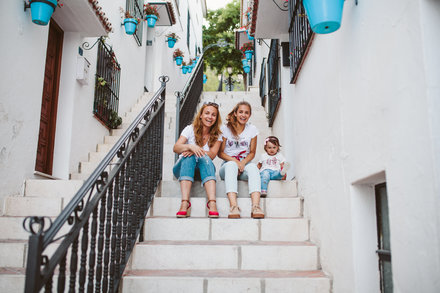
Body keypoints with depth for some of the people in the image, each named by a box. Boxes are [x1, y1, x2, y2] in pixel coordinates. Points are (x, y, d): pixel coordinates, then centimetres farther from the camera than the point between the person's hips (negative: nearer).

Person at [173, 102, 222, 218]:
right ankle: (185, 203, -49)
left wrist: (197, 150, -31)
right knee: (189, 157, -33)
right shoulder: (190, 129, -1)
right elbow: (175, 148, -16)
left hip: (203, 169, 1)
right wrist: (190, 146, -37)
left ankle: (212, 203, -50)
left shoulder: (217, 135, 4)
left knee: (204, 158, -32)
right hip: (183, 168, -1)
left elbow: (212, 155, -13)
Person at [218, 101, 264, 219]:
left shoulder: (252, 129, 8)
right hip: (228, 164, -1)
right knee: (231, 165, -38)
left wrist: (243, 163, -12)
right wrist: (235, 161, -17)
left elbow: (252, 153, 9)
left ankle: (256, 206, -50)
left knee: (253, 167, -34)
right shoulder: (225, 128, 2)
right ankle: (233, 206, -54)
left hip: (245, 164, 2)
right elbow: (220, 153, 0)